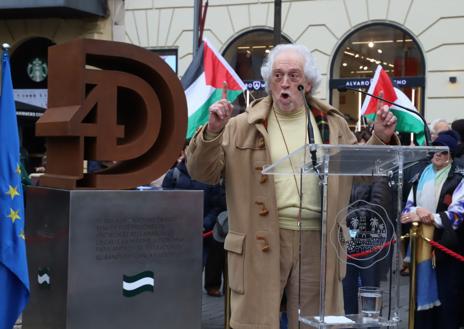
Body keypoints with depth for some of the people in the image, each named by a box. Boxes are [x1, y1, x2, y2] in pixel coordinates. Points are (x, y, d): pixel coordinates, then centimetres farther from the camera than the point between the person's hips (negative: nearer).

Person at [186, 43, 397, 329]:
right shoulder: (244, 126, 2)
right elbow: (203, 172, 0)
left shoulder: (333, 125, 11)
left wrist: (381, 138, 4)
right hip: (261, 242, -2)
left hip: (317, 242, 2)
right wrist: (212, 132, -16)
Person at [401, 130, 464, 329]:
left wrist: (431, 218, -19)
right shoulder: (422, 176, 16)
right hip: (421, 243, 5)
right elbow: (408, 205, 15)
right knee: (423, 289, 8)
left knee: (446, 295, -4)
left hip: (446, 245, -5)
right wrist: (417, 212, -7)